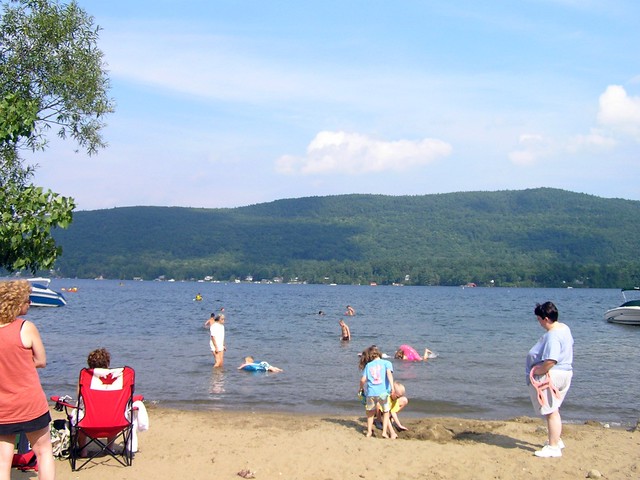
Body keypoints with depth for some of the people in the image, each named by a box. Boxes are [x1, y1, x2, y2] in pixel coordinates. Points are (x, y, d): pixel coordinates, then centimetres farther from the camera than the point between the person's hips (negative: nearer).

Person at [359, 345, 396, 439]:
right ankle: (384, 432, 7)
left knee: (371, 412, 22)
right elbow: (389, 373, -9)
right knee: (386, 412, 17)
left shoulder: (368, 365, 15)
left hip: (371, 392, 2)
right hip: (383, 392, -2)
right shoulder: (386, 363, 10)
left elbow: (363, 380, 7)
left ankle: (369, 431, 21)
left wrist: (361, 388, 26)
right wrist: (392, 386, -18)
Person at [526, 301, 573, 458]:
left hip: (551, 376, -11)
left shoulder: (552, 336, -25)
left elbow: (550, 361, -34)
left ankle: (553, 447, 5)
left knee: (551, 412, -2)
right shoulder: (564, 328, 8)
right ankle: (556, 439, 36)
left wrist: (536, 371, -19)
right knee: (553, 410, 24)